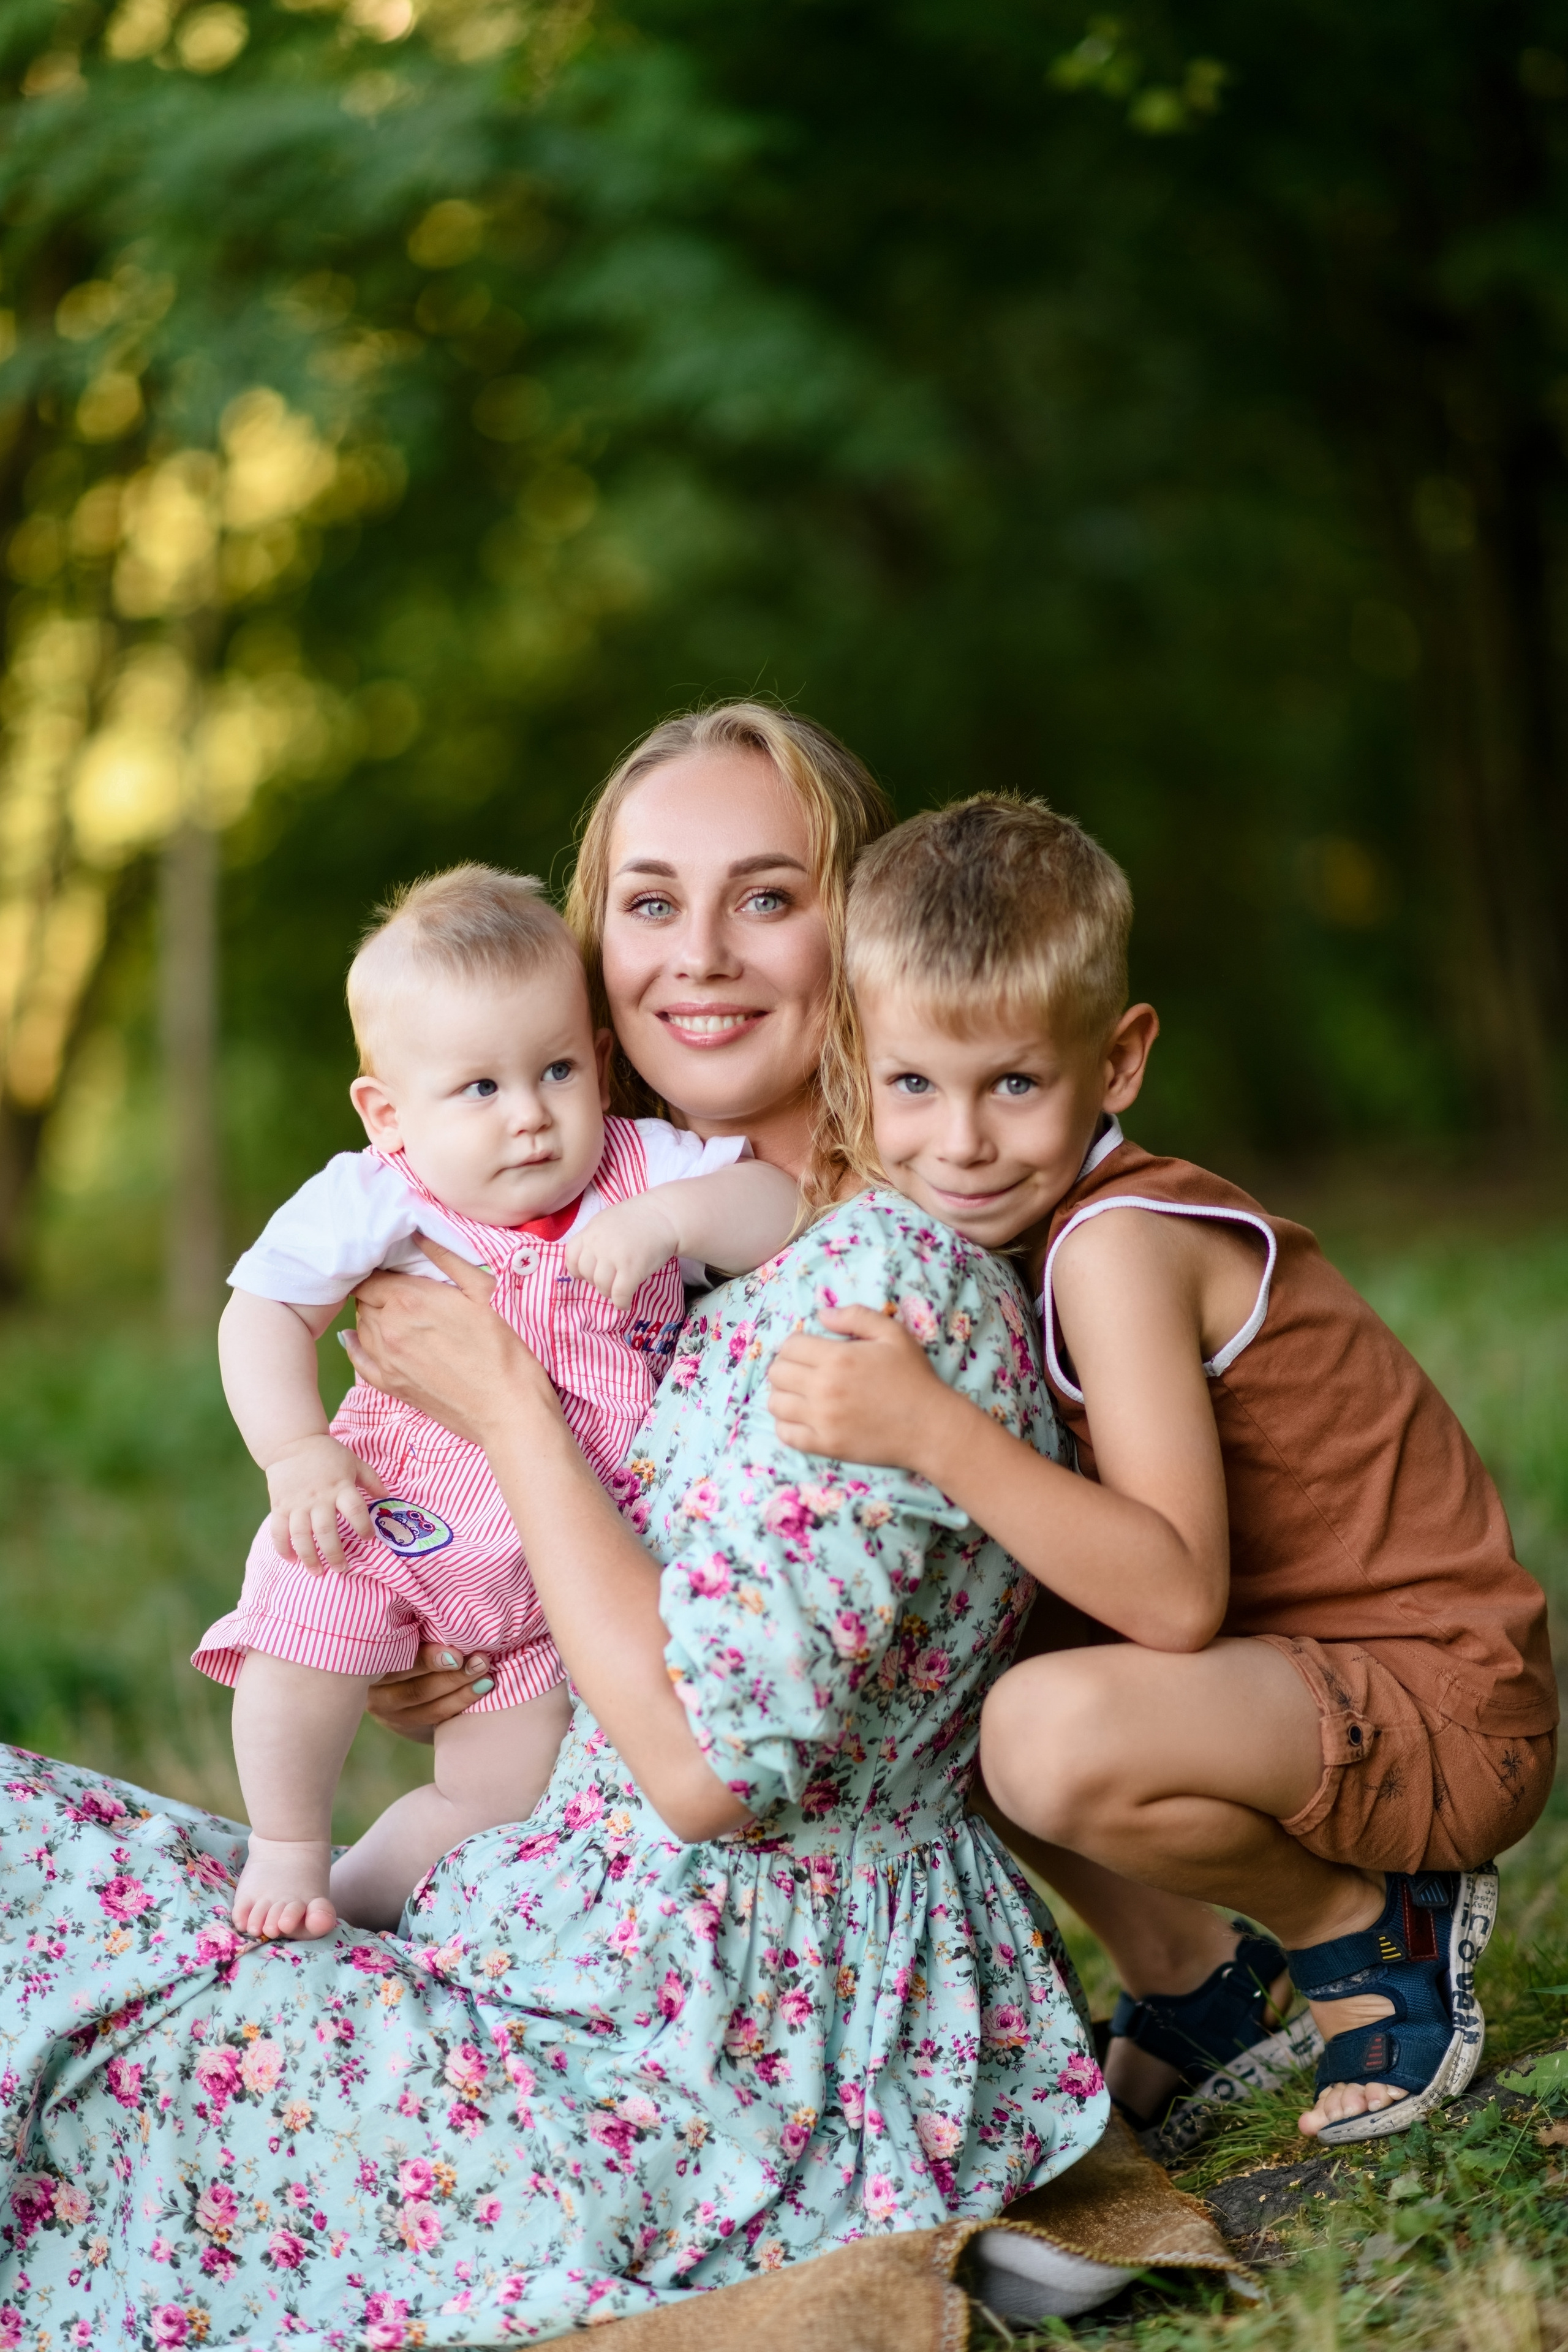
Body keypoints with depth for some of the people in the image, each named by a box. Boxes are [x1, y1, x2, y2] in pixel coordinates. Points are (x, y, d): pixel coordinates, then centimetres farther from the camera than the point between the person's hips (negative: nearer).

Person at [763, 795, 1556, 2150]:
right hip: (1300, 1673, 9)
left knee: (1054, 1732, -33)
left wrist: (933, 1433, -38)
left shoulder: (1117, 1243, -24)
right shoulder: (1035, 1220, 3)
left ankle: (1376, 1930, -5)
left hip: (1446, 1709, -9)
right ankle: (1195, 1974, 15)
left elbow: (1177, 1596, -31)